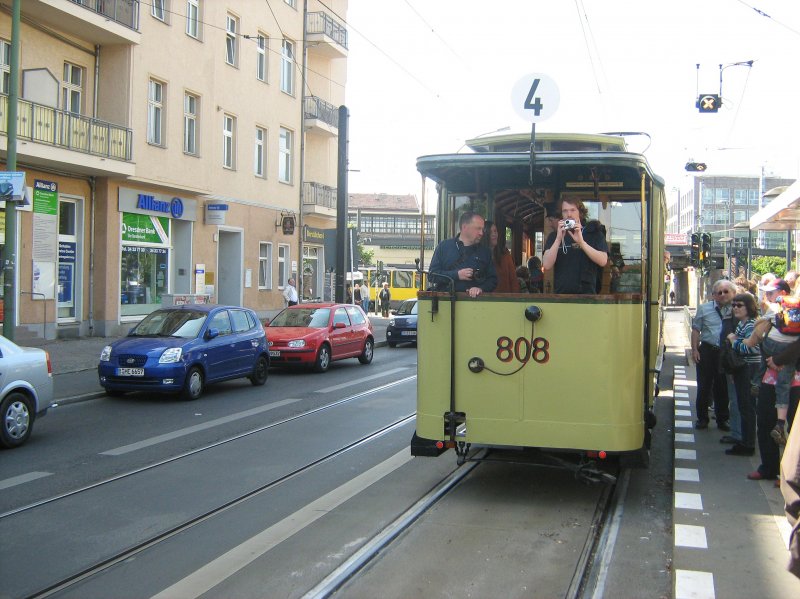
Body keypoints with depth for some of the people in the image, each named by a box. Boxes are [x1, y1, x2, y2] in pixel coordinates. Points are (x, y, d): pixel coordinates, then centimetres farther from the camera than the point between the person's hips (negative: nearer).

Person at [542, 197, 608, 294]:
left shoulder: (594, 232, 7)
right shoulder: (554, 236, 11)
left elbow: (603, 261, -7)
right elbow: (547, 265, -2)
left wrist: (581, 242, -17)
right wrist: (558, 239, -12)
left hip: (587, 291, -2)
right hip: (561, 292, 2)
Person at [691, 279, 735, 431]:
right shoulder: (704, 309, 2)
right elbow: (696, 330, 4)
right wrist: (694, 349, -2)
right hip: (707, 351, 0)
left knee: (723, 388, 9)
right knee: (704, 386, 6)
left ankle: (722, 419, 22)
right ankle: (702, 418, 18)